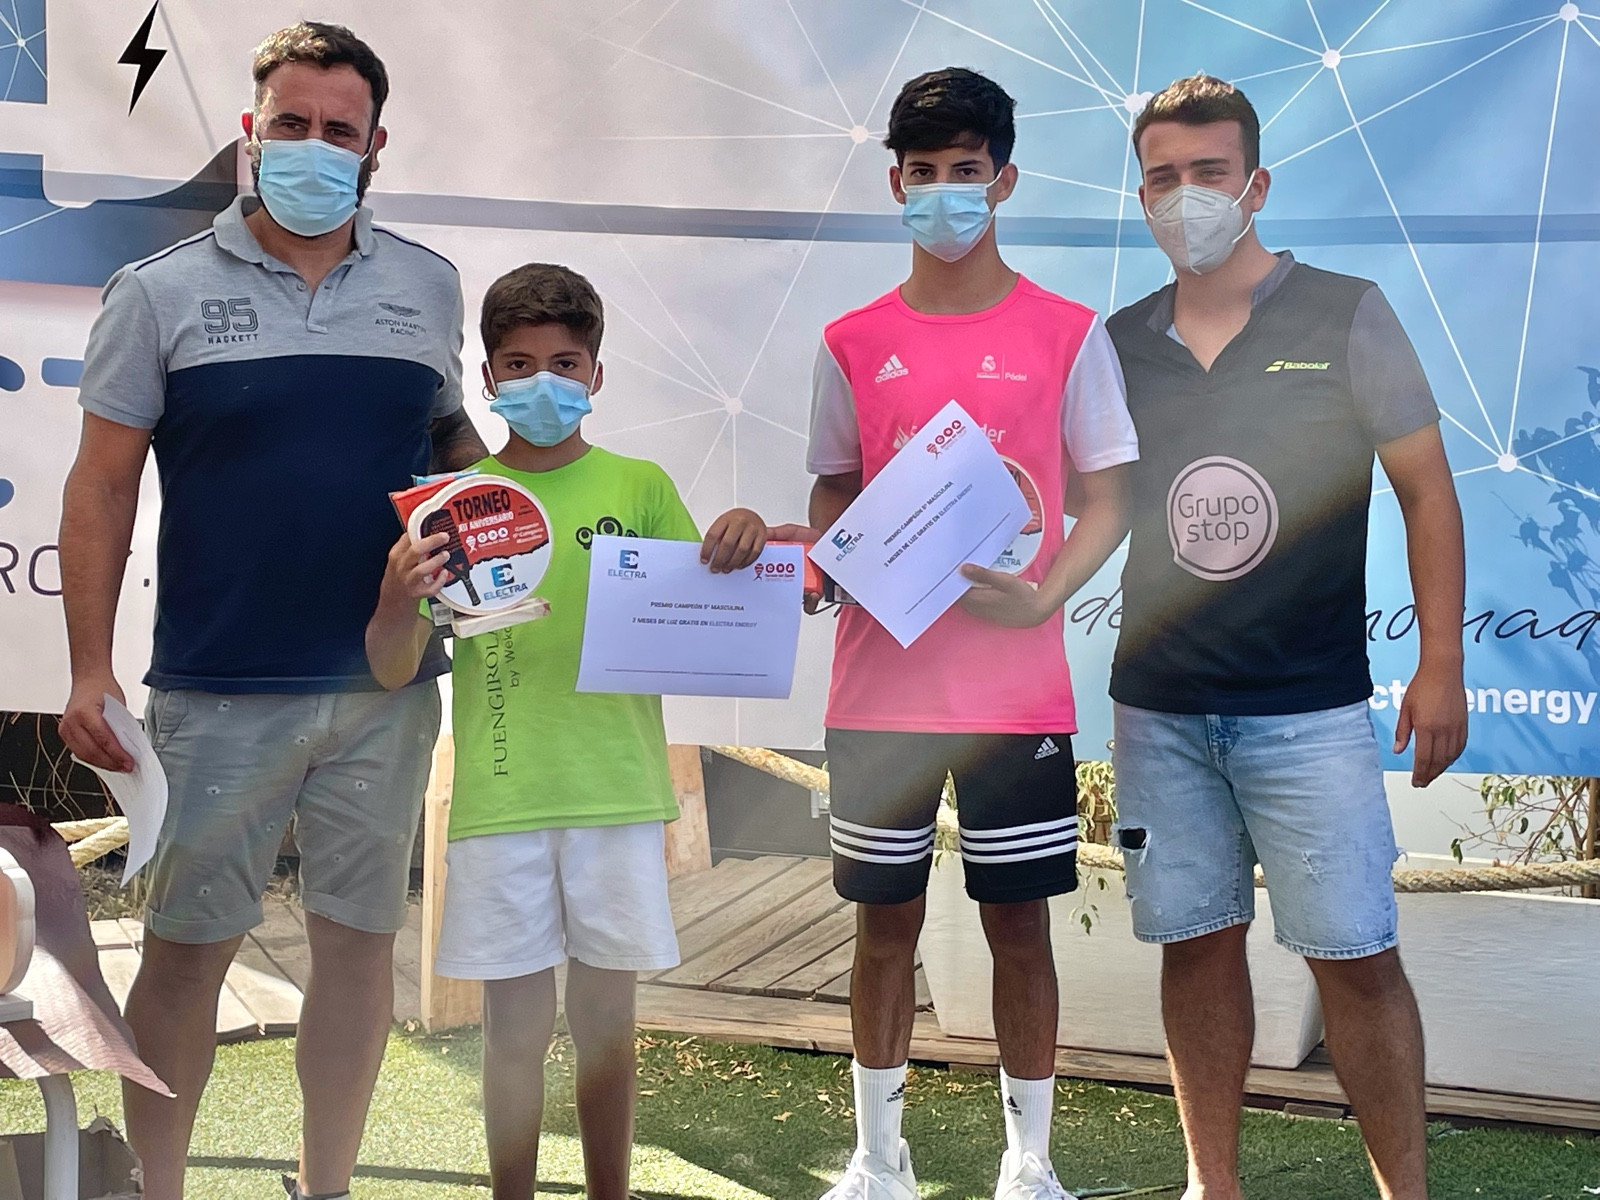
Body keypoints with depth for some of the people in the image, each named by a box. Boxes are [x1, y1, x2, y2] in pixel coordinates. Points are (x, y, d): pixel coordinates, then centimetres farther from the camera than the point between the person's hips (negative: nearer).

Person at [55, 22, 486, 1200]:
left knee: (360, 938, 10)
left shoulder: (428, 286, 7)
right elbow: (103, 485, 0)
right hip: (219, 691, -2)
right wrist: (91, 666, -7)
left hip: (387, 685, 3)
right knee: (186, 947, 5)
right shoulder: (164, 290, 0)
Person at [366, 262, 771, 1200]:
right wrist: (398, 596, -20)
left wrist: (740, 539, -13)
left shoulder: (639, 487, 7)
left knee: (607, 1018, 9)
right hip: (500, 799, 0)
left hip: (618, 793, 1)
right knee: (516, 1025, 5)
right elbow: (395, 672, 2)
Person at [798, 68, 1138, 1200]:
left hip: (1018, 688, -2)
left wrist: (1039, 597, -16)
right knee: (885, 920, 9)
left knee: (1020, 923, 6)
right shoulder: (853, 343, 7)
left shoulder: (1067, 333, 1)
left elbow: (1108, 502, 1)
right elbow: (832, 498, 12)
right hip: (880, 682, 2)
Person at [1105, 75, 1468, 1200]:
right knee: (1198, 941, 9)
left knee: (1355, 955, -2)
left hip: (1309, 706, -3)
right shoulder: (1120, 343, 7)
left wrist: (1441, 666, -3)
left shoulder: (1346, 316, -1)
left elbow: (1427, 491, 2)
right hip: (1160, 705, 3)